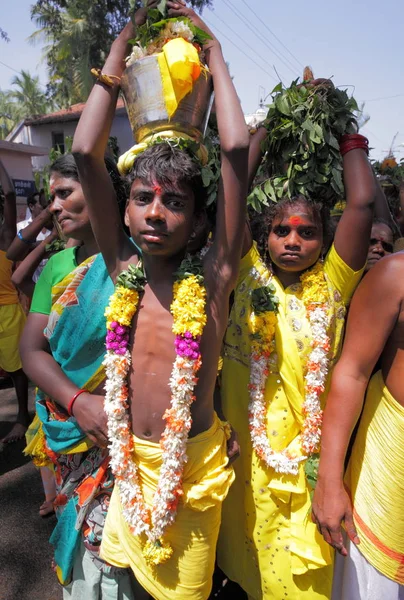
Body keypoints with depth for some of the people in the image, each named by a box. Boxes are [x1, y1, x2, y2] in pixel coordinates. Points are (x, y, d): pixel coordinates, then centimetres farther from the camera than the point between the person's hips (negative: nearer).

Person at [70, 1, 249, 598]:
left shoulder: (212, 277, -14)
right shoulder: (124, 269, -6)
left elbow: (237, 150, -20)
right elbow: (86, 153, -10)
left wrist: (214, 53, -8)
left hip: (194, 461, -2)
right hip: (130, 458, 3)